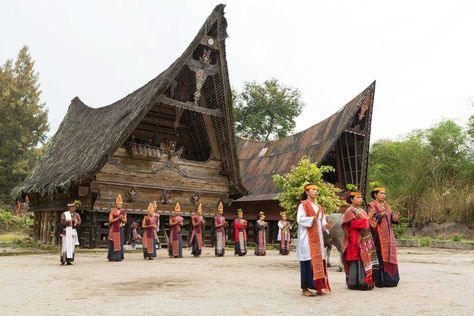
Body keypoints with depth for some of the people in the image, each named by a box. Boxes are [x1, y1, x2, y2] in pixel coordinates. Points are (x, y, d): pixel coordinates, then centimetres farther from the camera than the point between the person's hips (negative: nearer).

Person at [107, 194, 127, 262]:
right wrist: (118, 218, -17)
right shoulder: (112, 211, -1)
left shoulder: (123, 211, 9)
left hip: (121, 229, 3)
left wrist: (121, 218, -12)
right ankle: (112, 257, 3)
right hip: (113, 229, -3)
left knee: (120, 243, 1)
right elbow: (110, 220, -9)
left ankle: (119, 257, 6)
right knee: (113, 243, -3)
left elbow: (125, 221, 8)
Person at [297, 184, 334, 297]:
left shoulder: (319, 207, 19)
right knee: (308, 262, -7)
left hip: (318, 238, 7)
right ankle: (305, 288, -1)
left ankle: (318, 286, 13)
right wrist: (313, 218, -25)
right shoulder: (303, 205, -3)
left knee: (318, 261, 5)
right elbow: (300, 219, -14)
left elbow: (322, 221, 15)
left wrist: (326, 225, -6)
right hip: (307, 238, -7)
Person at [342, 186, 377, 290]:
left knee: (365, 259, 6)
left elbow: (367, 223, 22)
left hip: (365, 240, 8)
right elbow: (354, 223, -18)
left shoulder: (362, 211, 20)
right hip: (356, 240, -8)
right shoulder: (349, 211, -6)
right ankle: (355, 283, -3)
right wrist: (366, 220, -11)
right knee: (356, 260, -8)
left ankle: (364, 282, 11)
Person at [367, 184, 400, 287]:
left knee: (389, 257, 8)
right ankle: (379, 280, -1)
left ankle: (389, 279, 17)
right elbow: (371, 220, -16)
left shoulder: (385, 204, 17)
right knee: (380, 256, -7)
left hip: (388, 235, 7)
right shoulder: (372, 206, -5)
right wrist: (381, 214, -25)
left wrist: (394, 218, -6)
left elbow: (390, 218, 15)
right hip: (379, 235, -7)